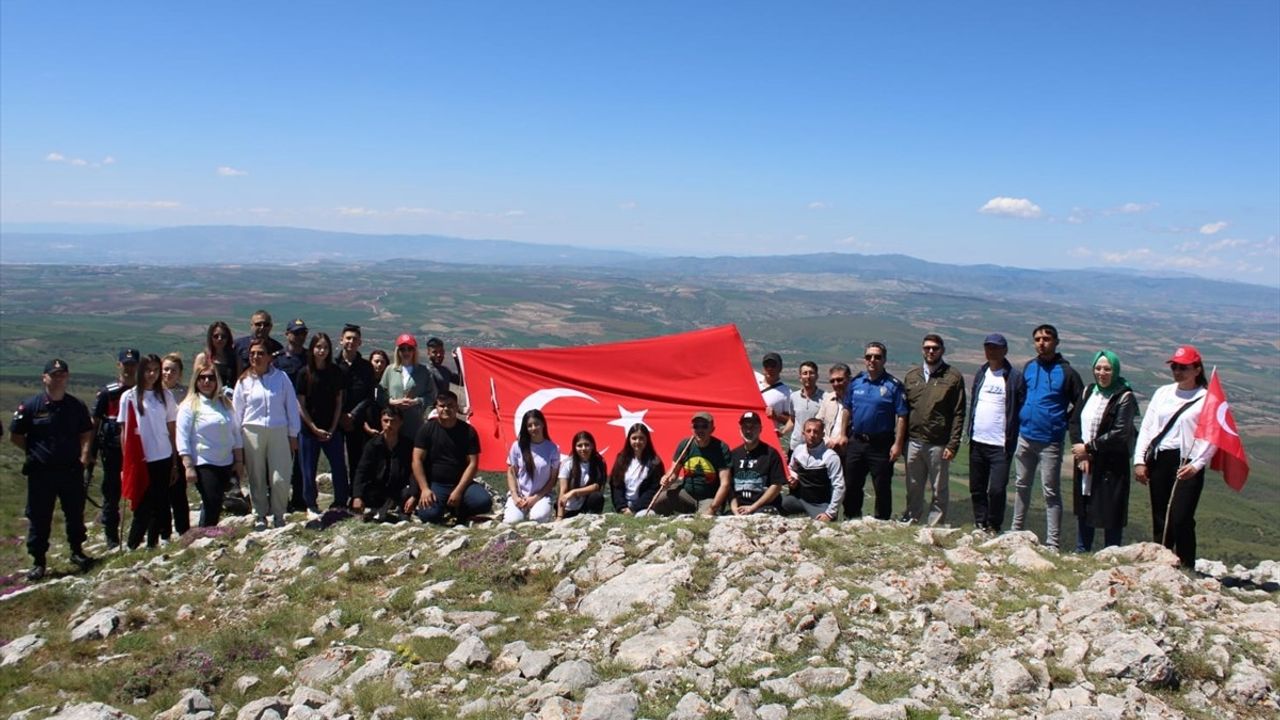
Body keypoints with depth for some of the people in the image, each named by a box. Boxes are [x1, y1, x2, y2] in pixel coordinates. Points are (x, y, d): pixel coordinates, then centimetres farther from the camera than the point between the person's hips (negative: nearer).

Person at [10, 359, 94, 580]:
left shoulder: (76, 406, 1)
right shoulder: (31, 406, -6)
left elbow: (86, 433, 14)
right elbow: (15, 436, 3)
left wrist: (84, 454, 1)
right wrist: (35, 452, 0)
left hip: (71, 470, 2)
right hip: (41, 473, -2)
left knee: (75, 514, 12)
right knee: (39, 518, 5)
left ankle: (77, 551, 30)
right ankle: (38, 562, 16)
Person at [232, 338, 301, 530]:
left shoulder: (281, 377, 2)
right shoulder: (244, 381, 5)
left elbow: (291, 406, 5)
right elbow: (237, 411, 9)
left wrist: (293, 435, 5)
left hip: (279, 432, -1)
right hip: (252, 433, 1)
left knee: (280, 479, -4)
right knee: (257, 478, 8)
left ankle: (278, 515, 14)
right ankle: (260, 516, 21)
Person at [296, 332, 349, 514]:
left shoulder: (336, 372, 2)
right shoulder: (304, 373, -4)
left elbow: (339, 402, 5)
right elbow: (300, 405, -3)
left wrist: (332, 429, -3)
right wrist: (315, 429, -7)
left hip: (332, 429, 1)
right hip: (309, 429, -1)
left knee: (339, 467, -1)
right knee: (309, 469, 4)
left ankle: (340, 503, 12)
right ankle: (311, 505, 19)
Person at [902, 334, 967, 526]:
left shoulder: (953, 377, -2)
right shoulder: (911, 375, 10)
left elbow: (958, 414, -5)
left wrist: (953, 444, -11)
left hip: (939, 444, -3)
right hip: (914, 442, 3)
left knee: (939, 491, 5)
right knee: (913, 490, 12)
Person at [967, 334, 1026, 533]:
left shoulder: (1015, 378, -5)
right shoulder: (981, 373, 12)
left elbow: (1021, 412, -6)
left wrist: (1012, 441, -11)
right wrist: (970, 433, 11)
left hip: (1000, 444, -5)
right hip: (977, 442, 5)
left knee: (997, 490, -10)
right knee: (977, 489, 11)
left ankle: (994, 527, 7)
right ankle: (980, 524, 23)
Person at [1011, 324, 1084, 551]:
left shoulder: (1066, 372, -8)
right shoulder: (1028, 367, 6)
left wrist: (1076, 439, -10)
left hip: (1050, 441, -5)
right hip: (1025, 437, 5)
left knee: (1051, 492, 0)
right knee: (1022, 486, 16)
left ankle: (1052, 543, 4)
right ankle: (1016, 531, 29)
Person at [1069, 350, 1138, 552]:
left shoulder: (1124, 397, -9)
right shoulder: (1089, 391, 10)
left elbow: (1119, 434, -15)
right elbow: (1076, 422, 7)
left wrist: (1088, 448, -12)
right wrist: (1081, 454, -6)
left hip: (1111, 467, -6)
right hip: (1085, 464, 6)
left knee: (1110, 515, 1)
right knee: (1083, 512, 15)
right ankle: (1080, 554, 29)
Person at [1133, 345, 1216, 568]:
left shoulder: (1207, 398, -1)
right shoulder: (1163, 392, 14)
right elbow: (1146, 427, 11)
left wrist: (1196, 465, -17)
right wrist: (1139, 460, 4)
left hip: (1186, 464, -5)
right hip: (1159, 460, 5)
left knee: (1181, 520, -10)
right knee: (1160, 521, 10)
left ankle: (1186, 571, -2)